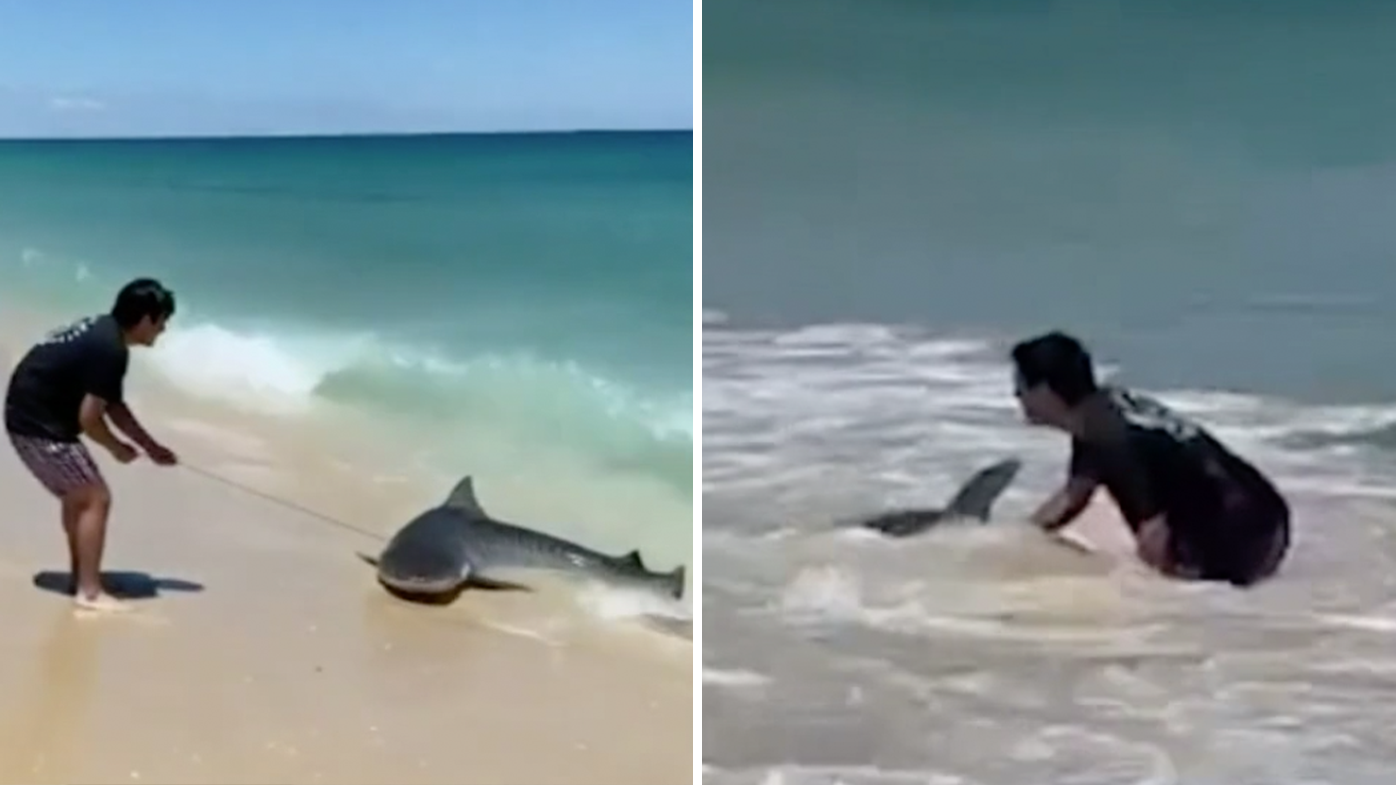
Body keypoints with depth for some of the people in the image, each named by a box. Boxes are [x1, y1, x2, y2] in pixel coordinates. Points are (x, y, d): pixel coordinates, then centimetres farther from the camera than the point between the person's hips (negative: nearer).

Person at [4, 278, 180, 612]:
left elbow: (114, 405, 17)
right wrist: (117, 448, -3)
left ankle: (82, 579, 31)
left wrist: (151, 446, 16)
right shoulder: (110, 349, -22)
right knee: (96, 498, -5)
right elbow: (89, 417, -21)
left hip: (30, 416, 10)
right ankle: (89, 591, -2)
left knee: (78, 495, 21)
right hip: (39, 425, -10)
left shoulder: (104, 333, 10)